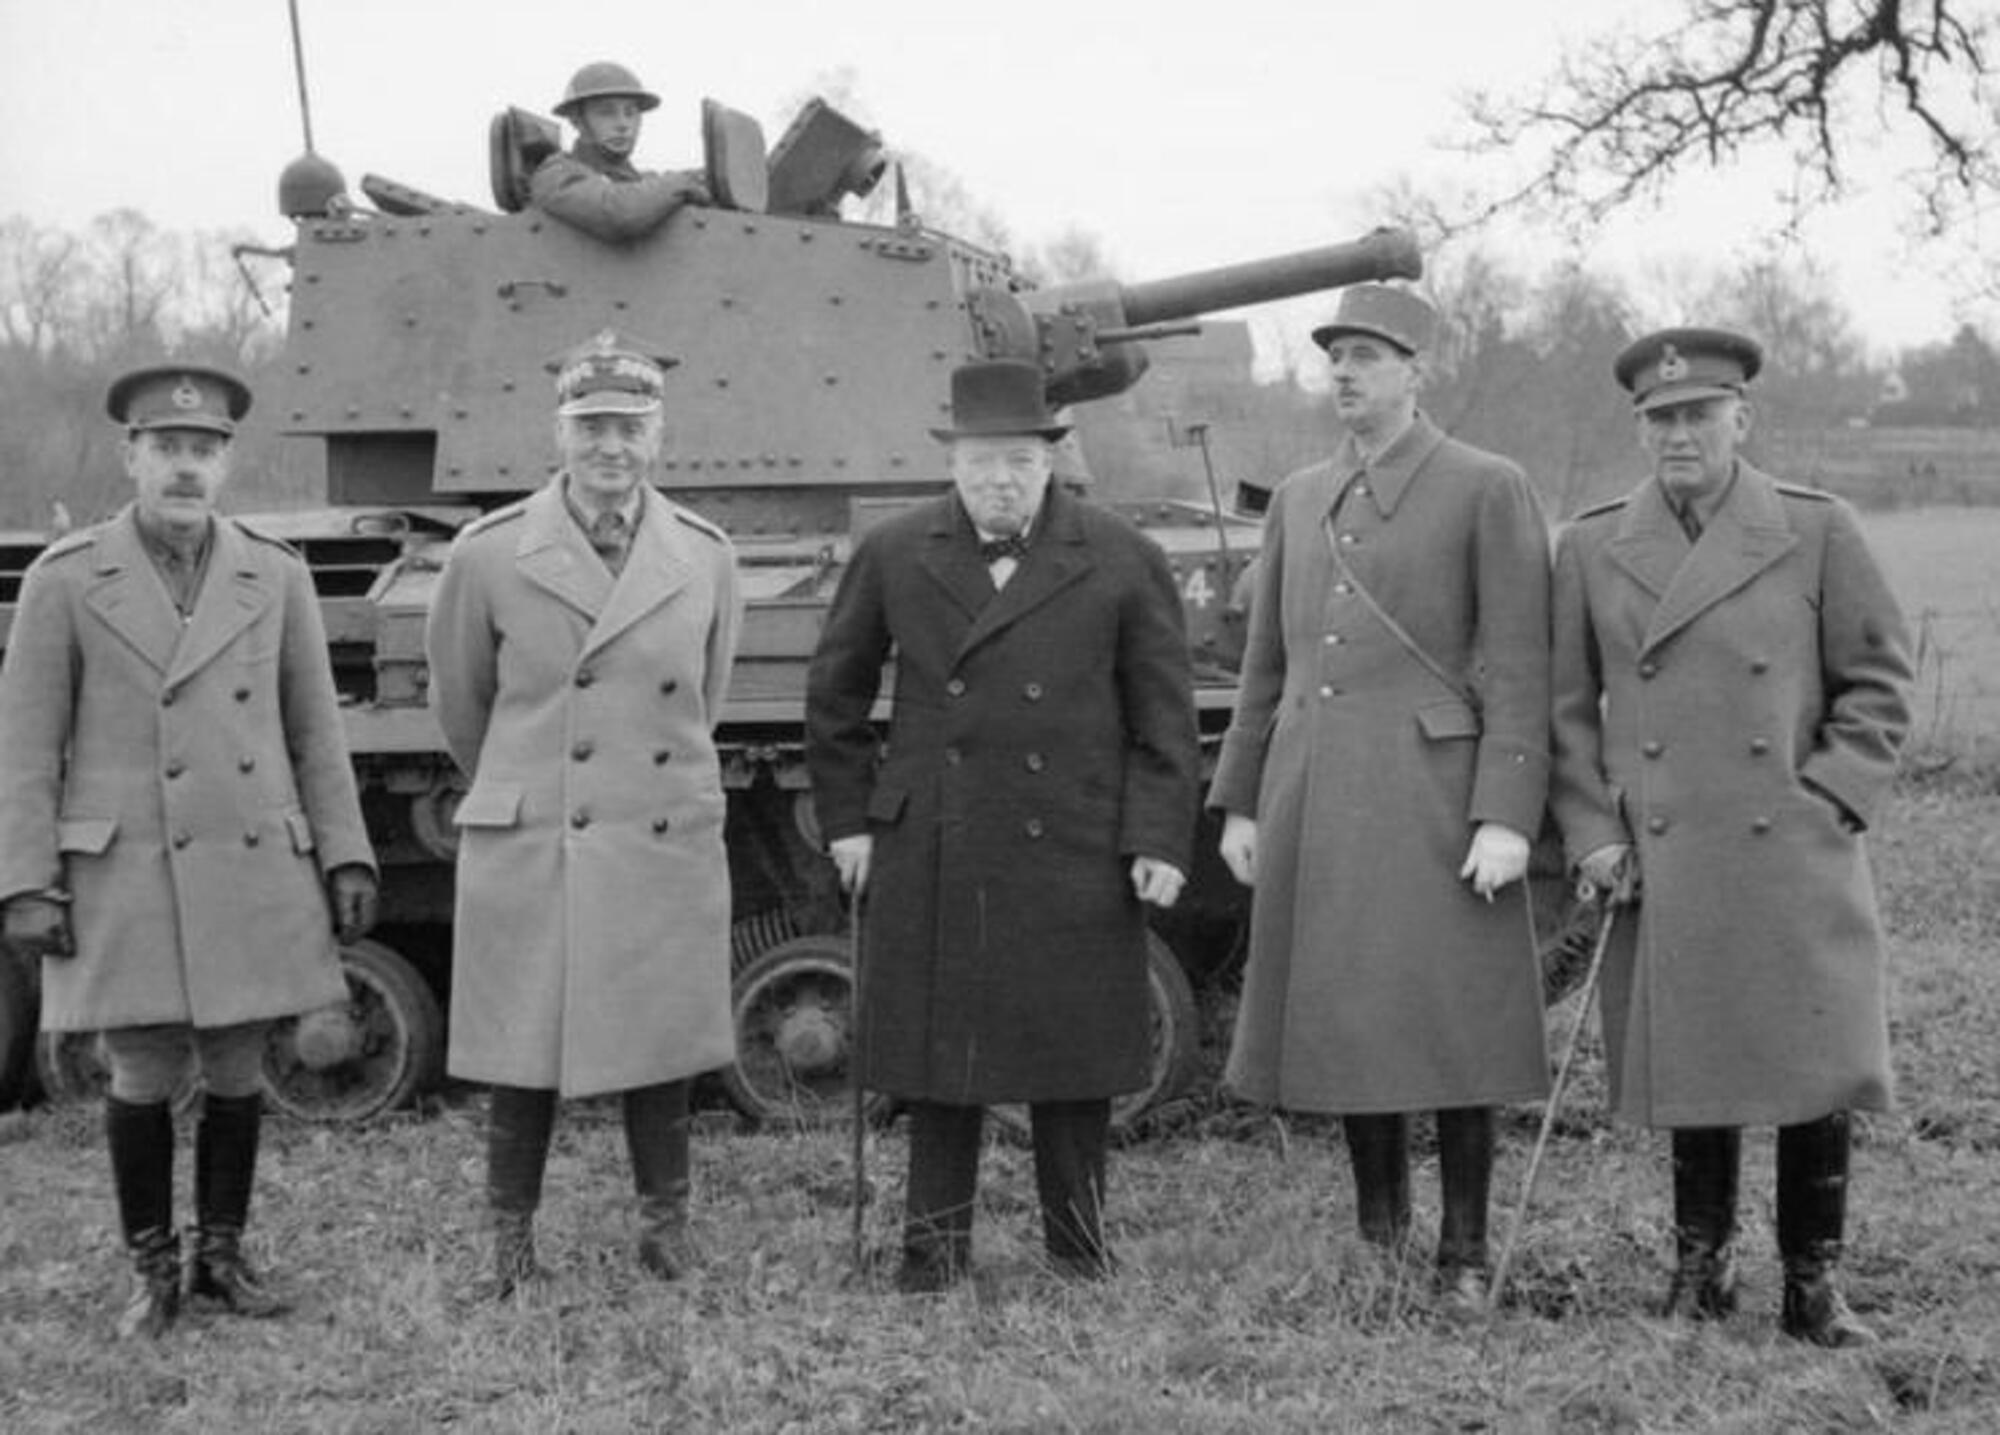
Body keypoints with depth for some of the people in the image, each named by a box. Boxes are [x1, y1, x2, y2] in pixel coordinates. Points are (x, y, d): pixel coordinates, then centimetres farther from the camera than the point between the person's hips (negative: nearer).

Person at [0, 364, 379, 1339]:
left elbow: (315, 732, 9)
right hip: (124, 879, -2)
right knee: (145, 1076, 0)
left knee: (237, 1069, 7)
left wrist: (345, 859, 3)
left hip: (253, 870, 2)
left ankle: (221, 1257, 24)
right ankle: (152, 1273, 17)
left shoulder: (276, 578, 4)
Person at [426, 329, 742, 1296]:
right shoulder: (490, 555, -4)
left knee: (660, 1060, 8)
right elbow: (459, 704, 11)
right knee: (524, 1066, 5)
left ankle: (667, 1243, 23)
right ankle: (512, 1263, 19)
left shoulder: (706, 558, 2)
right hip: (529, 854, -2)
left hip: (667, 850, 2)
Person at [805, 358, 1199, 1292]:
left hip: (1072, 858, -1)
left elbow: (1164, 715, 2)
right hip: (931, 857, 1)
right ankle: (936, 1241, 18)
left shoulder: (1120, 562, 1)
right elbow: (833, 695, 13)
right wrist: (847, 817, 9)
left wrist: (1159, 841, -4)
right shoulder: (893, 557, 4)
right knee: (939, 1045, 5)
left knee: (1073, 1047, 6)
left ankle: (1076, 1239, 22)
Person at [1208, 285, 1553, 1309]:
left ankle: (1464, 1252, 11)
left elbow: (1518, 668, -7)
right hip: (1314, 793, 5)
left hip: (1430, 792, -5)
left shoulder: (1487, 491, -2)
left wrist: (1507, 816, -14)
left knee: (1451, 1024, 0)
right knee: (1343, 1021, 10)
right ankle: (1376, 1233, 24)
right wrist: (1238, 803, 13)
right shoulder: (1299, 499, 14)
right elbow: (1265, 667, 17)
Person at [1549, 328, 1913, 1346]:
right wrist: (1591, 833, 0)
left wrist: (1828, 799, -5)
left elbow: (1879, 684, 5)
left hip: (1795, 859, -1)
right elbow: (1567, 707, 9)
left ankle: (1812, 1286, 14)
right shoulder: (1591, 549, 5)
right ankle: (1699, 1268, 23)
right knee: (1689, 1067, 7)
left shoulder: (1818, 533, 1)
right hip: (1662, 868, 1)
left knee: (1814, 1070, 1)